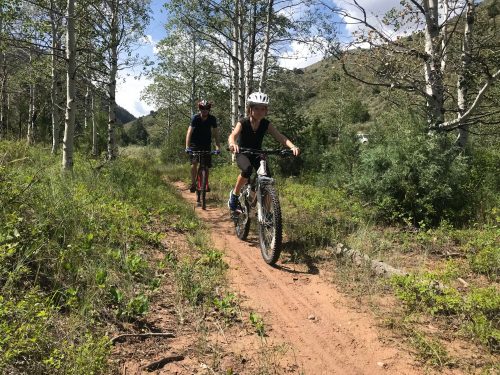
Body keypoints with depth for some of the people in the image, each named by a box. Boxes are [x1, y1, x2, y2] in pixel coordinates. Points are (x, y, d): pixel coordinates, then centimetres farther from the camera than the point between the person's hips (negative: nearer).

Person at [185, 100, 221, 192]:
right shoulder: (195, 118, -18)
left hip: (206, 144, 2)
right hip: (195, 143, -2)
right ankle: (193, 183, -7)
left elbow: (215, 133, -13)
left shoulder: (212, 119, -13)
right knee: (194, 163, -18)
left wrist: (218, 147, -24)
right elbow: (189, 132, -24)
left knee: (206, 165, 0)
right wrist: (187, 146, -35)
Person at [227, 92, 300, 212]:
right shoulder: (243, 123, -19)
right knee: (248, 169, -37)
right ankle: (234, 195, -15)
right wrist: (233, 144, -61)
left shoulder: (266, 124, -11)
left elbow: (280, 137, -24)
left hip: (257, 155, 3)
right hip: (242, 154, -3)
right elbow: (233, 135, -36)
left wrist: (292, 146, -44)